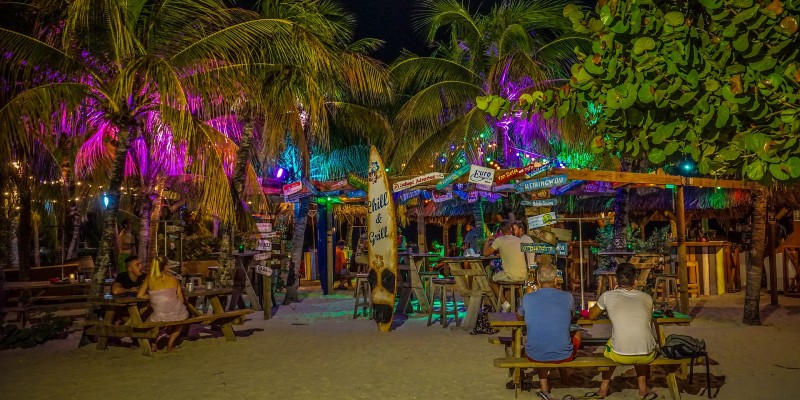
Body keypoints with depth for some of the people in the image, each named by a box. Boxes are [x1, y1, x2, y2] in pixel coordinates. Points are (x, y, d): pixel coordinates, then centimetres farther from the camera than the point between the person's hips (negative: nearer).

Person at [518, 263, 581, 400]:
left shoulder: (528, 298, -8)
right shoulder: (567, 297, -8)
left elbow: (519, 317, 14)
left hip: (534, 356, 0)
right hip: (563, 356, 0)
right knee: (577, 332, 31)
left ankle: (544, 387, 24)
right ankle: (565, 374, 49)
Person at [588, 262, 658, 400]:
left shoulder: (608, 296, 3)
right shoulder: (647, 298, 9)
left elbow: (591, 316, 20)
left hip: (620, 356, -2)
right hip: (647, 355, 2)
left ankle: (604, 387, 34)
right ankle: (643, 387, 34)